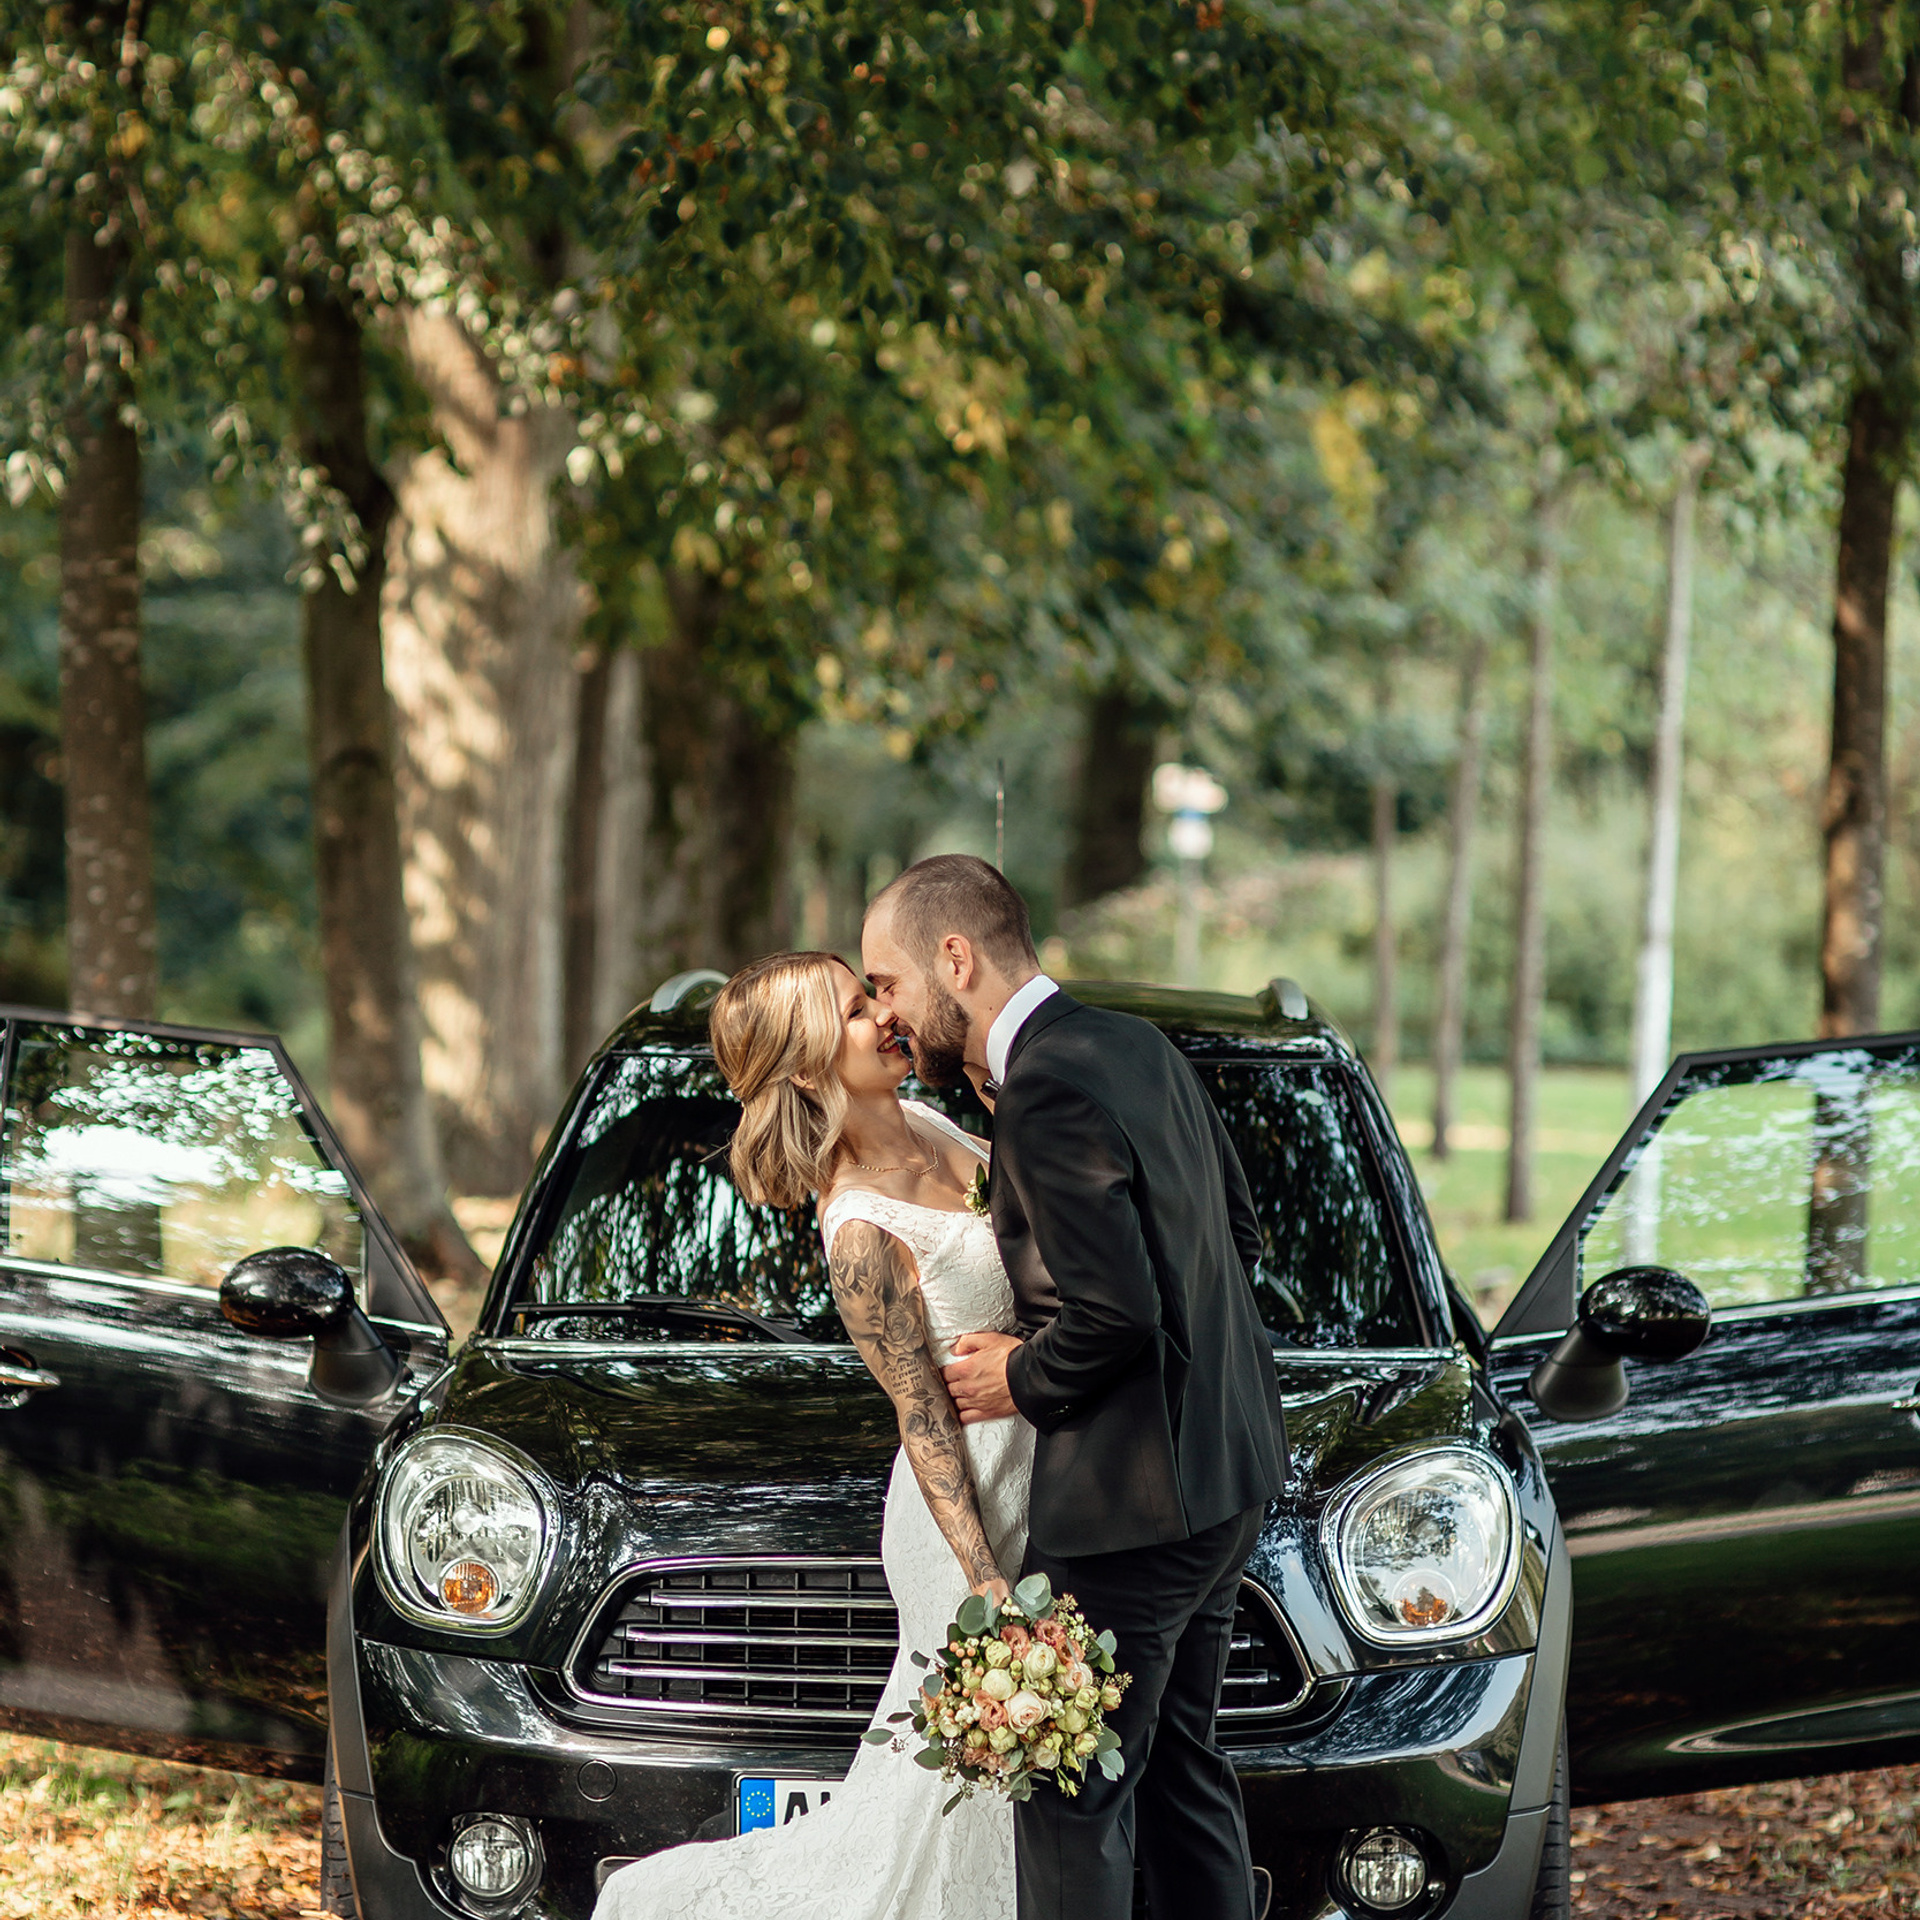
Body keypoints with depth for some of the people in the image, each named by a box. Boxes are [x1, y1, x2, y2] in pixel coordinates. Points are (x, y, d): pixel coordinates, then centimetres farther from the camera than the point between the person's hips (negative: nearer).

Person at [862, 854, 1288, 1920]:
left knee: (1075, 1801, -3)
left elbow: (1118, 1312, -26)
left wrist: (1024, 1380, -7)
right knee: (1178, 1757, 20)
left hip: (1133, 1499, -10)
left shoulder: (1045, 1093, -20)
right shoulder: (1138, 1045, 9)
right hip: (1226, 1469, 10)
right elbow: (1241, 1232, 16)